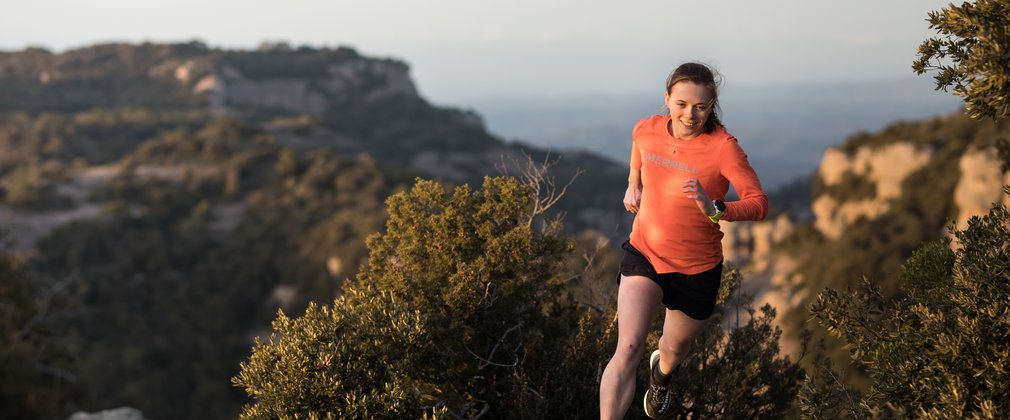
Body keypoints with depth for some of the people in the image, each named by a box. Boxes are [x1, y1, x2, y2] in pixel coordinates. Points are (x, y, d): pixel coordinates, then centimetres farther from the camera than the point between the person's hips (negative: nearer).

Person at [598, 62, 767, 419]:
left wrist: (715, 209, -44)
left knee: (674, 350, 21)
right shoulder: (646, 130, -10)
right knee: (628, 349, -18)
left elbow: (759, 204, -27)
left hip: (696, 268, -1)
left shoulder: (722, 147, -23)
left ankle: (661, 376, 60)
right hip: (644, 253, 2)